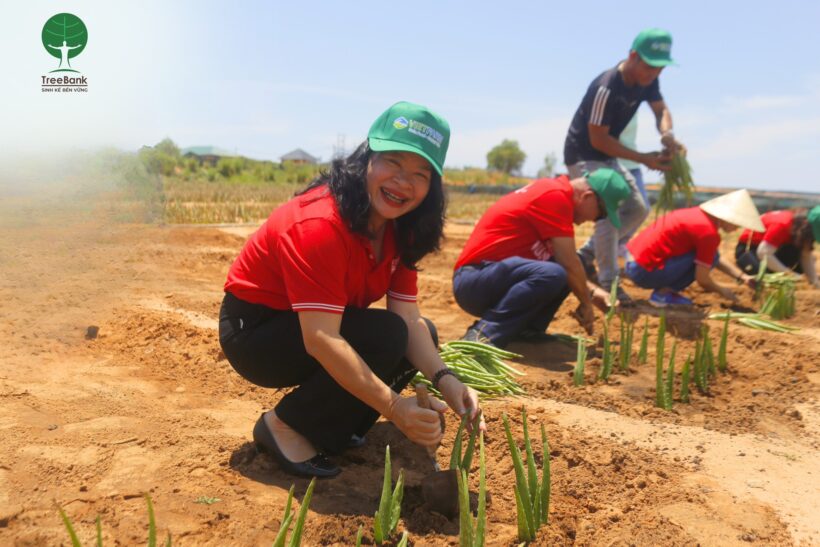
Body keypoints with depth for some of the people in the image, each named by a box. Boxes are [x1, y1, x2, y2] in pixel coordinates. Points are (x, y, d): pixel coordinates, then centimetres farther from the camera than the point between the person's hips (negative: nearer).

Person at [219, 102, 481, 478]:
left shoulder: (398, 228, -4)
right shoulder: (320, 225, -31)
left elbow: (408, 317, -10)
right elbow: (320, 339, -36)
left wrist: (444, 379, -26)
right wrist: (393, 408, -40)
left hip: (312, 330, 8)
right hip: (254, 333, -8)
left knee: (423, 337, -4)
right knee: (387, 337, -27)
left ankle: (332, 429, 3)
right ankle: (285, 426, -10)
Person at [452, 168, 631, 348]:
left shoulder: (551, 190, 16)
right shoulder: (555, 196, -14)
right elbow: (568, 263, -13)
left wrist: (592, 291, 17)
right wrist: (586, 303, 1)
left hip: (494, 277, 10)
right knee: (552, 274, -32)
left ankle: (525, 329, 2)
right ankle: (483, 333, -24)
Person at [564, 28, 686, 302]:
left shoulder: (647, 80, -5)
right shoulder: (606, 88, -30)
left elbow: (660, 108, 1)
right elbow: (598, 139, -28)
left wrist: (667, 134, -23)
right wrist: (643, 159, -29)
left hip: (608, 156, 9)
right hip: (583, 156, -9)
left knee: (638, 209, 9)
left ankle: (587, 254, 16)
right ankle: (608, 284, -11)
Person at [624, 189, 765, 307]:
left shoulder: (700, 215, 11)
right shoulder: (709, 232, -17)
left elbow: (717, 258, 26)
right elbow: (703, 280, -11)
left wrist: (742, 277, 20)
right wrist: (722, 291, 9)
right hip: (644, 271, -9)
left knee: (707, 255, 17)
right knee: (707, 258, -9)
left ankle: (665, 289, 11)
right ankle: (662, 293, -4)